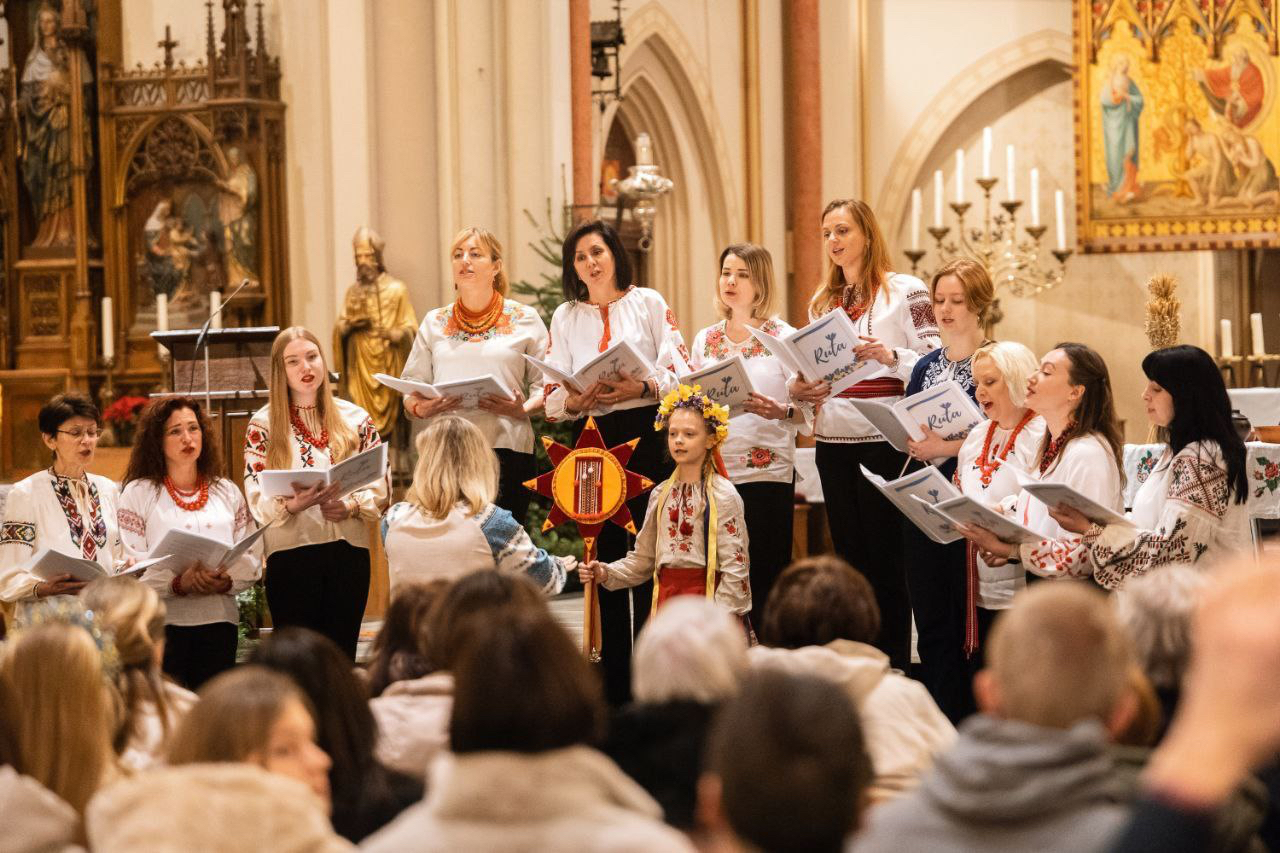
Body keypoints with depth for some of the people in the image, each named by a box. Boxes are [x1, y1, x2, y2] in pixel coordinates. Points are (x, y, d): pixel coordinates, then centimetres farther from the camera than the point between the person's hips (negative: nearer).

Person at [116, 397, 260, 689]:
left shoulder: (227, 492, 16)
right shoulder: (138, 493, 5)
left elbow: (252, 557, 10)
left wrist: (226, 581, -11)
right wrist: (178, 583, -19)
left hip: (219, 620, 3)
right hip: (163, 621, -3)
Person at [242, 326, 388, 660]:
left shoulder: (355, 418, 9)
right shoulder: (263, 423, 4)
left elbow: (380, 485, 7)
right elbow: (257, 498, -3)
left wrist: (350, 506, -13)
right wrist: (292, 505, -22)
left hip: (349, 548, 2)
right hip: (291, 553, -2)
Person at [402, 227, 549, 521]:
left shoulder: (524, 319, 10)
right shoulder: (434, 323, 17)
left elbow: (546, 385, 6)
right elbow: (410, 390, 16)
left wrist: (523, 409, -13)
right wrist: (420, 408, -6)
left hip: (507, 449, -2)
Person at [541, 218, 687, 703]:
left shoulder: (648, 303, 5)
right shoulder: (565, 317, 13)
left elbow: (680, 371, -3)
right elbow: (553, 396, 7)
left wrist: (641, 388, -20)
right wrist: (576, 401, -14)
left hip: (645, 433, -3)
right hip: (591, 440, 3)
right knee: (606, 558, 5)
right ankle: (615, 685, 9)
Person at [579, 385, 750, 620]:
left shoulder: (723, 495, -6)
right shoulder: (660, 495, 12)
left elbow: (734, 567, -10)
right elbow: (643, 559, 16)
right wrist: (606, 573, 0)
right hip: (665, 598, 5)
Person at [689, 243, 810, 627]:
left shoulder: (783, 337, 2)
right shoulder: (705, 340, 15)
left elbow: (808, 408, -3)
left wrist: (779, 411, -23)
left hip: (767, 471, -4)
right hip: (713, 470, 4)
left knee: (764, 575, -5)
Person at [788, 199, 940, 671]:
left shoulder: (906, 291, -3)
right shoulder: (822, 300, 16)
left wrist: (890, 356, -24)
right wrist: (797, 390, 0)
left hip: (885, 440, -6)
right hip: (833, 441, 6)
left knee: (885, 554, -4)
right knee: (849, 552, 9)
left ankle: (895, 664, 3)